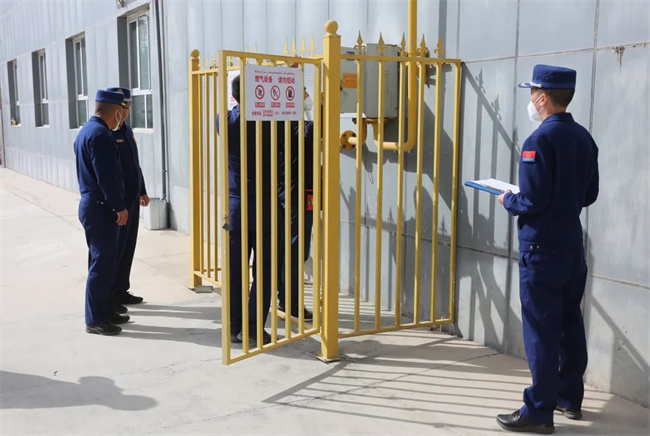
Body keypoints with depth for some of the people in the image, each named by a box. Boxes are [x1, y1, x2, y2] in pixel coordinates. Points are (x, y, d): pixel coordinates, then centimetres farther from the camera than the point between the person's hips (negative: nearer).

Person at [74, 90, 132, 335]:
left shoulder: (86, 131, 15)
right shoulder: (100, 135, -18)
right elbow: (107, 176, -22)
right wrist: (120, 207, -15)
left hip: (91, 205, 11)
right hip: (100, 208, -11)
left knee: (104, 261, 16)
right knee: (102, 263, -4)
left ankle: (104, 311, 26)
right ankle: (95, 320, 3)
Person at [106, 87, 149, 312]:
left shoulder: (127, 130, 14)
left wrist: (142, 191, 23)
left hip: (132, 199, 8)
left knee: (128, 247, 14)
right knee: (114, 248, -1)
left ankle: (121, 291, 26)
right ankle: (108, 296, 10)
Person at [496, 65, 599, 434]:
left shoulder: (539, 141, -18)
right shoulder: (584, 138, 7)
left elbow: (532, 201, -21)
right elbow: (590, 194, 12)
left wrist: (508, 201, -3)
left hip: (542, 248, -8)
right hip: (573, 245, 8)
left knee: (541, 330, -1)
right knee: (570, 323, 17)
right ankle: (570, 397, 30)